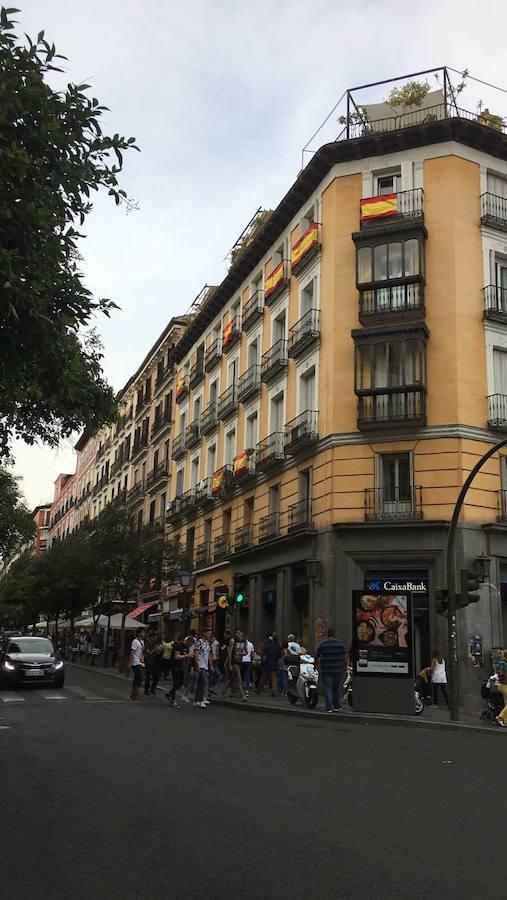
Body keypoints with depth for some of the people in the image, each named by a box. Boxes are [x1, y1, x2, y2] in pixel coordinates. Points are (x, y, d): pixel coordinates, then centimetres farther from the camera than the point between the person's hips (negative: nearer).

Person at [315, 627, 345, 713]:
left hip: (326, 670, -2)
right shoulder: (340, 643, 1)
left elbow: (317, 655, 5)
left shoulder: (322, 644, -2)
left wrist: (316, 662, 24)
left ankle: (329, 707, -6)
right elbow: (343, 656, 3)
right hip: (338, 669, 2)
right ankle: (336, 706, 17)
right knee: (336, 688, 14)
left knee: (328, 688, 0)